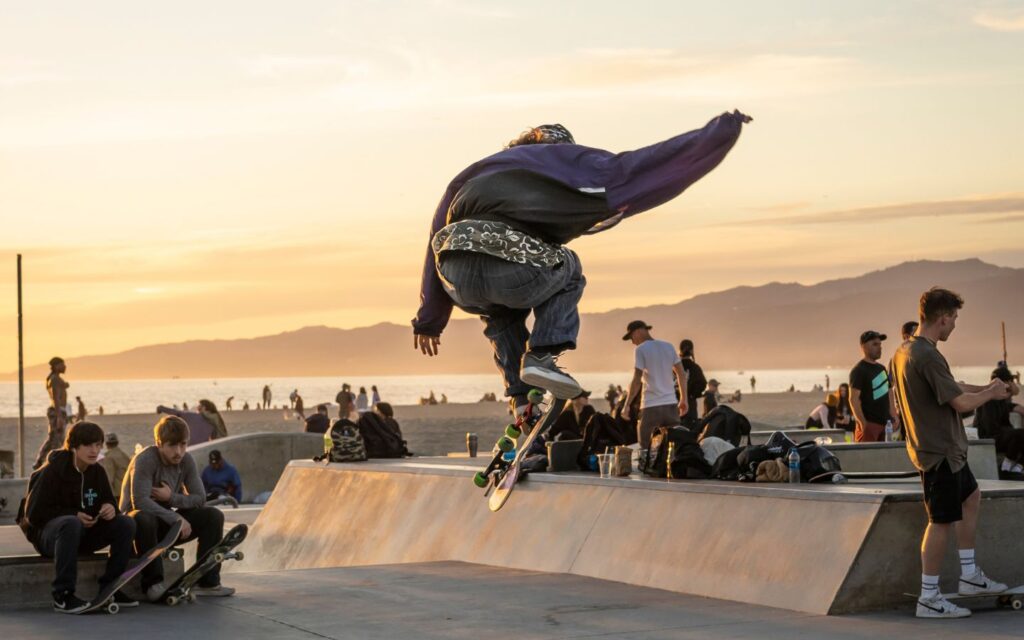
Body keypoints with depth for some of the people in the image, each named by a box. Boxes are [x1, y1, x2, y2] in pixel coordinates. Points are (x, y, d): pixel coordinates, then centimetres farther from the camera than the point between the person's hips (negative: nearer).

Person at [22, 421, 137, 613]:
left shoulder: (97, 471, 4)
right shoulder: (53, 471, -14)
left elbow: (108, 500, 13)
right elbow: (34, 513, -15)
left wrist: (110, 507, -14)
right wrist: (74, 515, -22)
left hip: (84, 533, 6)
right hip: (47, 531, -6)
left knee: (126, 524, -15)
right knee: (71, 524, -41)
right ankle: (62, 595, -39)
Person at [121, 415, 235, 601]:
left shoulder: (186, 461, -1)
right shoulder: (145, 460, -20)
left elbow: (200, 498, -2)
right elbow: (139, 501, -32)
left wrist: (172, 497, -19)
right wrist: (176, 519, -34)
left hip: (165, 524, 6)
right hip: (135, 521, -6)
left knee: (214, 516, -9)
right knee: (143, 517, -41)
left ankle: (207, 582, -8)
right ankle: (153, 582, -31)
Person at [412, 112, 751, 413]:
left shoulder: (477, 171, 34)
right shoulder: (572, 161, 24)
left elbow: (438, 244, 34)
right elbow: (655, 163, 26)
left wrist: (428, 321, 40)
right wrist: (724, 129, 37)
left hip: (456, 276, 4)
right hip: (519, 273, -4)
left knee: (499, 312, 38)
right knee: (566, 271, 32)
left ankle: (521, 400, 23)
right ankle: (541, 355, 10)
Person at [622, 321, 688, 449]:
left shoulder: (640, 350, -5)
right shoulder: (668, 347, 12)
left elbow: (637, 381, -11)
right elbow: (681, 374, 12)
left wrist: (627, 405, -7)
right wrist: (683, 399, 17)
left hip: (651, 406, -5)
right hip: (671, 404, 5)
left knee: (646, 449, 1)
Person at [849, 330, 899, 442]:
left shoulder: (881, 368, 16)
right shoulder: (859, 370, -9)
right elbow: (854, 399, -15)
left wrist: (894, 416, 15)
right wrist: (863, 423, -20)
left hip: (884, 423, 8)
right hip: (869, 423, -8)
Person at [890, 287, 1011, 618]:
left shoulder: (904, 352, 9)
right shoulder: (928, 356, -23)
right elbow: (961, 402, -21)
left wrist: (986, 387, 13)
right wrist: (991, 394, -4)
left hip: (948, 450, 11)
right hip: (940, 451, -11)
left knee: (971, 498, 23)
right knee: (941, 521, -4)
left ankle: (969, 576, 30)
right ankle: (929, 599, 2)